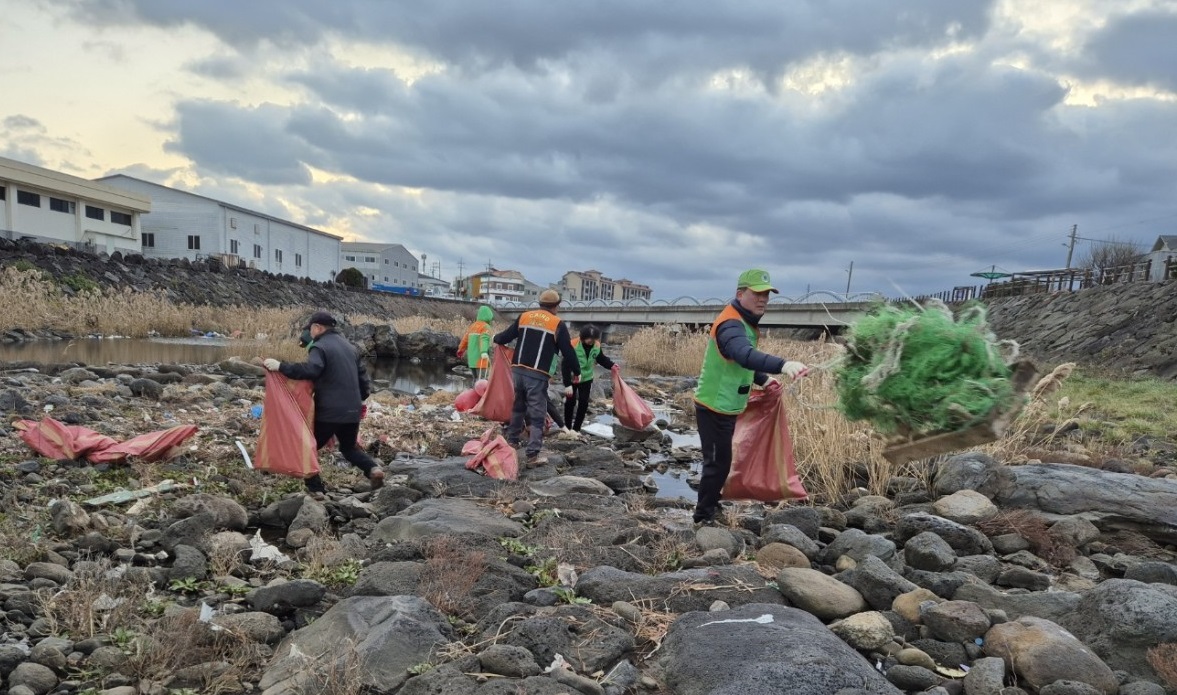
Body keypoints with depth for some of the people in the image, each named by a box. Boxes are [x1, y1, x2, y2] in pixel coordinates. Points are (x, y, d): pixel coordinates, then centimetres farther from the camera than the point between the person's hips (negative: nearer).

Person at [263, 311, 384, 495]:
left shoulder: (320, 347, -8)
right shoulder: (349, 347, 16)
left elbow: (310, 370, -28)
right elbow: (363, 377, 18)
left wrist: (280, 366, -24)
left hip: (328, 412, -7)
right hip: (352, 411, 7)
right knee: (349, 447, 23)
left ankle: (315, 488, 6)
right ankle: (373, 468, -1)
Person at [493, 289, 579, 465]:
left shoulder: (524, 316, 9)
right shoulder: (557, 324, -1)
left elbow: (506, 336, 14)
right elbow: (568, 352, 0)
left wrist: (495, 339, 37)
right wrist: (576, 372, 15)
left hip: (517, 370, 5)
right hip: (537, 375, -5)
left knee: (518, 407, 24)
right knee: (537, 415, 1)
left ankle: (512, 441, 36)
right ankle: (532, 455, -1)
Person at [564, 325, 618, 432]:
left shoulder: (597, 345, -12)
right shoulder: (573, 345, -28)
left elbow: (601, 358, 7)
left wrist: (611, 366, -12)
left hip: (586, 379, 4)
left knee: (584, 403, 3)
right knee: (570, 402, 1)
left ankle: (576, 428, 14)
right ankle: (567, 428, 16)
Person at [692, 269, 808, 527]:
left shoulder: (745, 323, 8)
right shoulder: (731, 324, -26)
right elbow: (745, 355, -47)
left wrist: (764, 380, 3)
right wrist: (782, 364, -62)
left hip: (725, 406, 10)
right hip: (714, 407, -10)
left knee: (720, 460, 24)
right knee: (718, 462, -3)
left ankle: (711, 503, 42)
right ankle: (703, 517, 12)